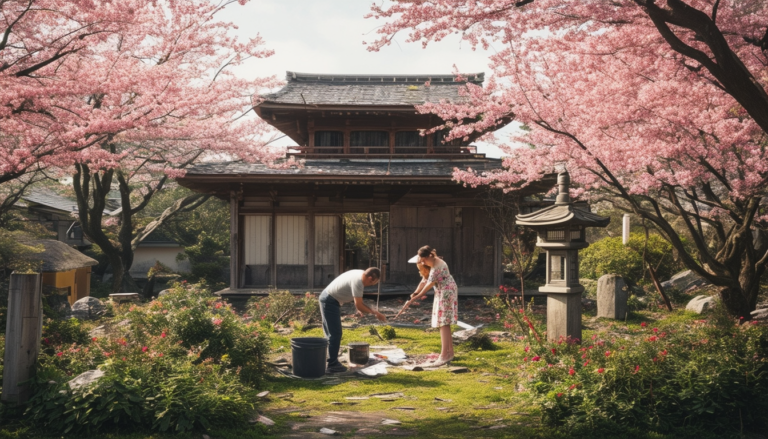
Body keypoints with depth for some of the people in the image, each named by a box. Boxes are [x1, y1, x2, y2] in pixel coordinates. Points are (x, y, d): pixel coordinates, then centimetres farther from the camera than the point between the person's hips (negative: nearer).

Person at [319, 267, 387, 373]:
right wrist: (374, 313, -15)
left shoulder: (360, 274, 4)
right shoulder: (358, 282, -25)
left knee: (332, 333, 17)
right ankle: (332, 365, -3)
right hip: (330, 302, -11)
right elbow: (359, 306, -23)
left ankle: (332, 361, 27)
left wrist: (360, 308, 9)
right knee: (335, 334, -7)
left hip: (328, 300, 11)